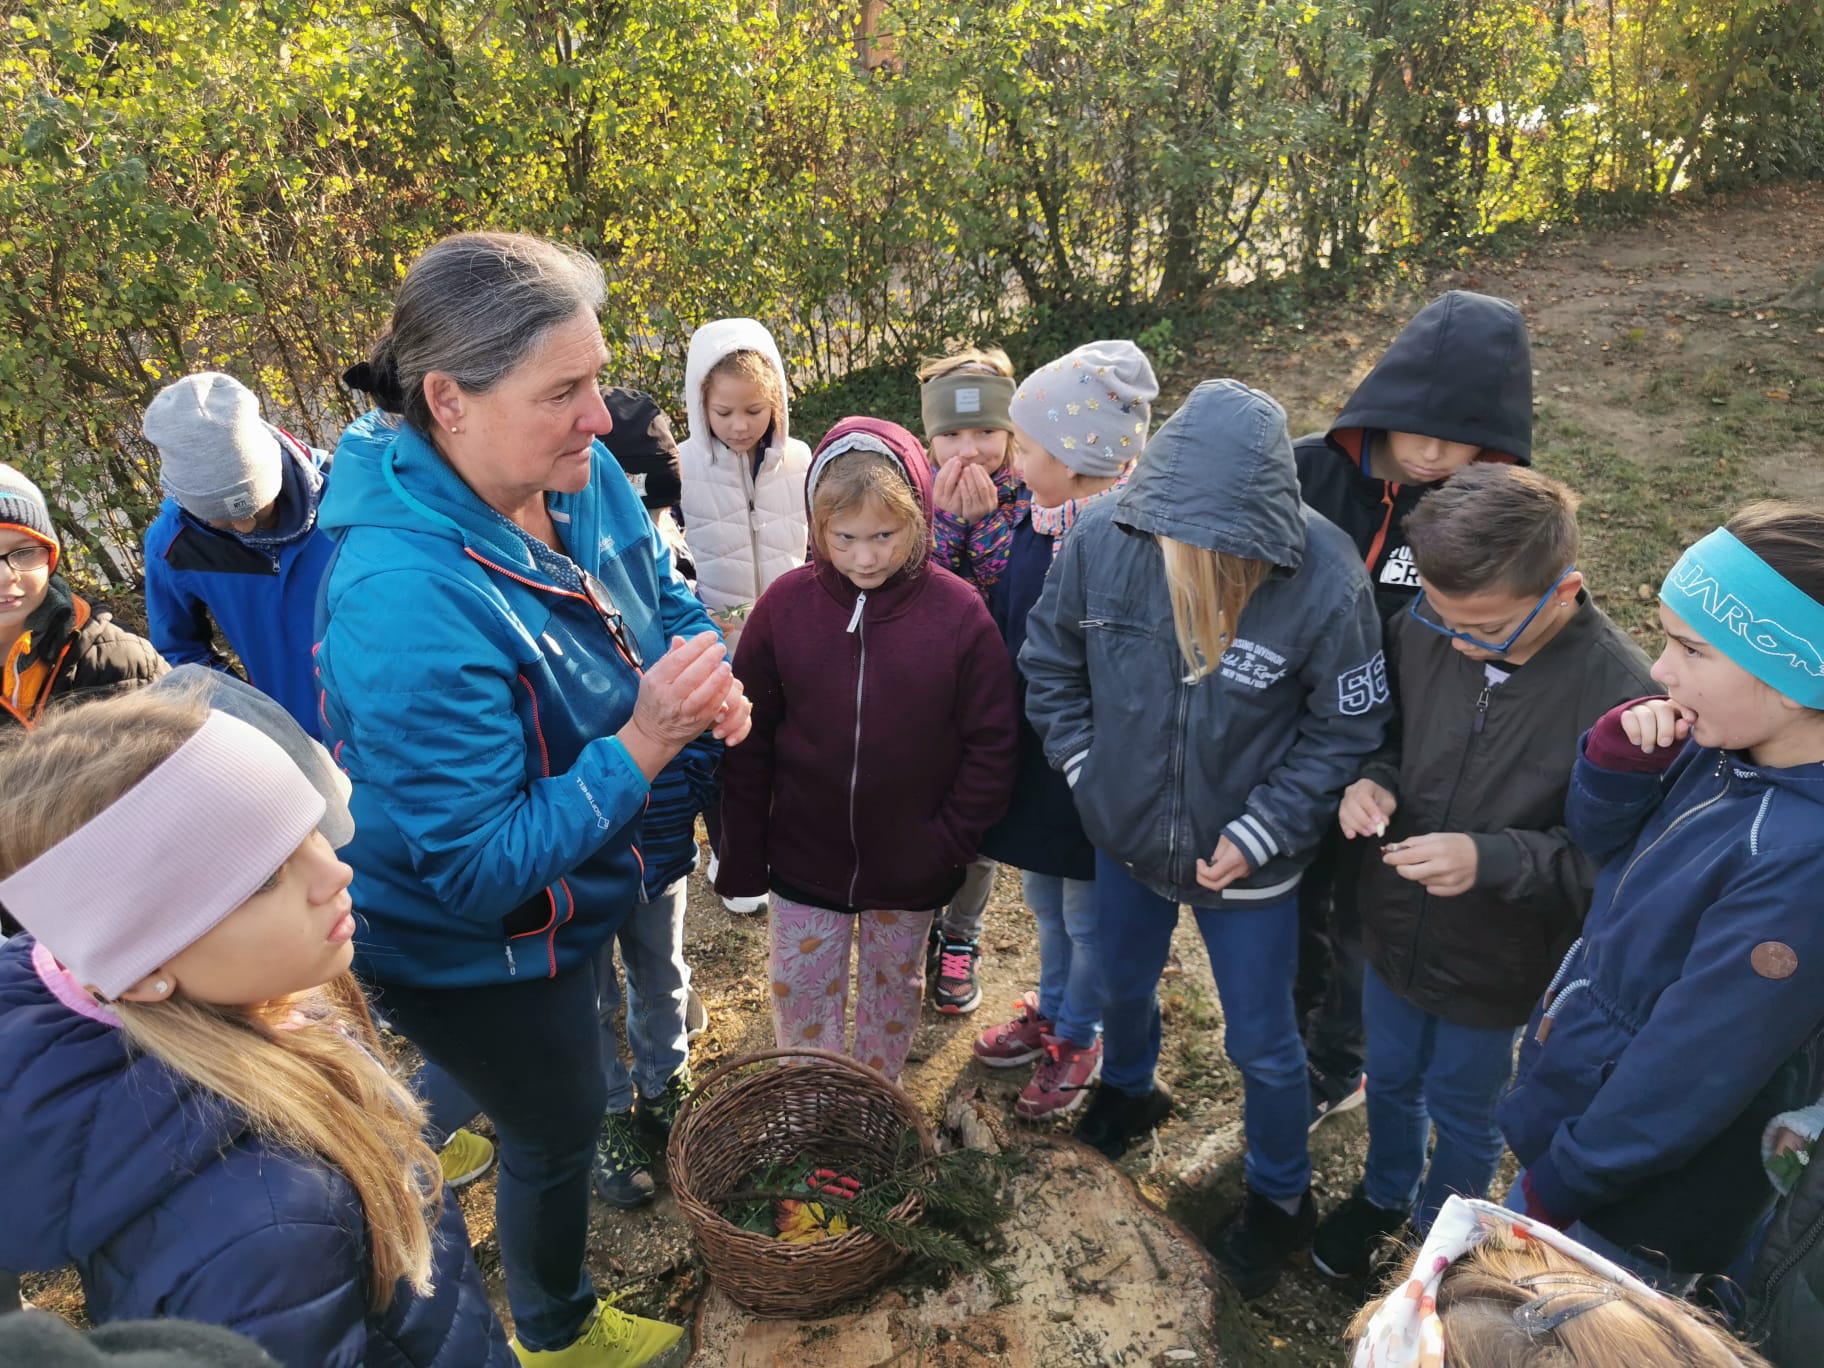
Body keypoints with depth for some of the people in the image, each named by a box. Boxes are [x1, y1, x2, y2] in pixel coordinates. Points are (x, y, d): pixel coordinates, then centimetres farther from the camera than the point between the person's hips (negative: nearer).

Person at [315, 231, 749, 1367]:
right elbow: (481, 867, -32)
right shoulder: (405, 601, -39)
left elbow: (665, 600, 3)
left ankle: (479, 1122, 69)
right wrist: (643, 743, -37)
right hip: (471, 945, -6)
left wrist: (709, 675, -19)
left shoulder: (584, 477, -16)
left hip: (571, 883, 7)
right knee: (560, 1130, 18)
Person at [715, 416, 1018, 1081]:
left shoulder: (958, 611, -15)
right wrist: (742, 857, -3)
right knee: (798, 992, 13)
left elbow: (992, 742, -7)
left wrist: (951, 840, -10)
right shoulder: (786, 604, -11)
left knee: (893, 988, 20)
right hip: (804, 858, 1)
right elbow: (750, 740, -5)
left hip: (910, 869, 0)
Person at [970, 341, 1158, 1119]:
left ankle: (1079, 1038, 38)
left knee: (1086, 909, 15)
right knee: (1043, 894, 25)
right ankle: (1051, 1011, 49)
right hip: (1029, 746, 7)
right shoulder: (1036, 522, -2)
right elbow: (1001, 623, 6)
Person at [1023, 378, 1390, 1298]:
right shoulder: (1100, 540, -22)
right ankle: (1127, 1087, 63)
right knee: (1123, 981, 29)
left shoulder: (1326, 581, -29)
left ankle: (1281, 1196, 45)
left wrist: (1255, 836, -18)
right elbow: (1050, 663, -4)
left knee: (1261, 1042, 16)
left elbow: (1346, 730, -14)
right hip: (1125, 835, 3)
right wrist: (1085, 770, -7)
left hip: (1246, 862, -3)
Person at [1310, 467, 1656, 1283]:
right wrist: (1372, 780, -20)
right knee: (1390, 1079, 28)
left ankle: (1443, 1231, 54)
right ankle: (1384, 1193, 58)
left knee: (1463, 1110, 23)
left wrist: (1490, 859, -35)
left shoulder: (1618, 695, -29)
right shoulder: (1420, 630, -18)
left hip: (1496, 968, -3)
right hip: (1396, 930, 4)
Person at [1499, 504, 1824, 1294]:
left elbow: (1689, 1071, -28)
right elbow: (1604, 844, 5)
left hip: (1636, 1197, -7)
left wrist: (1562, 1180, -13)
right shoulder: (1724, 749, -11)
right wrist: (1621, 758, -17)